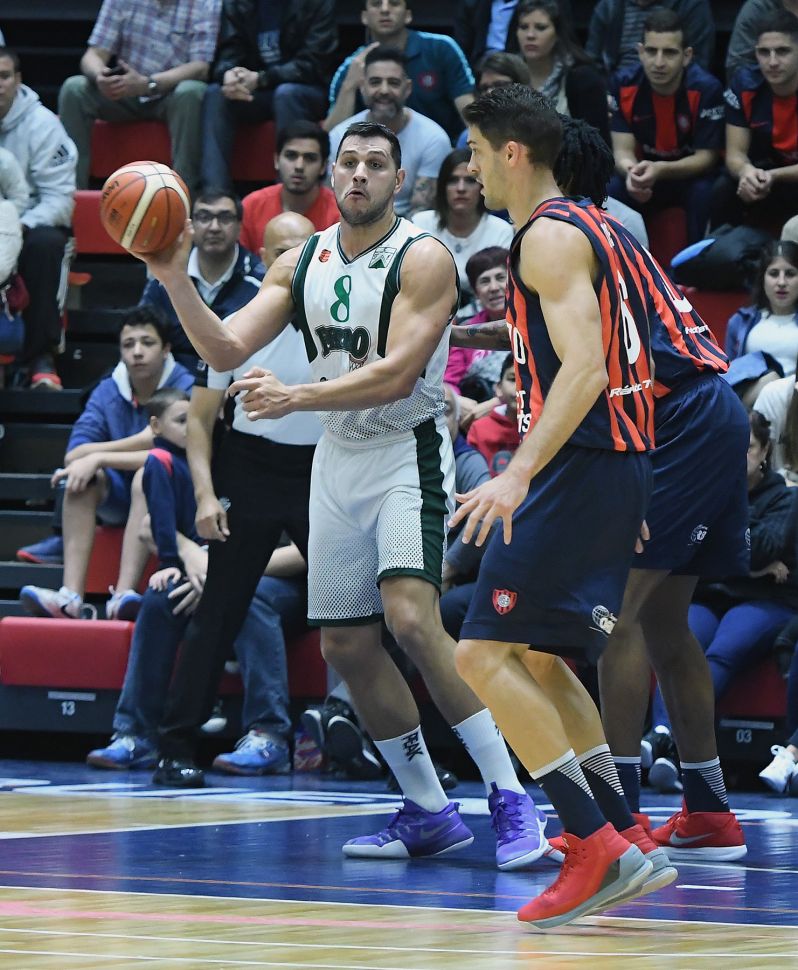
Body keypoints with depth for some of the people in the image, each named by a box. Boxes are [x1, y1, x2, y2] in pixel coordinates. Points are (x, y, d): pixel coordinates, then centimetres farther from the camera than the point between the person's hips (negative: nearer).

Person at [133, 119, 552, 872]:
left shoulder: (423, 259, -13)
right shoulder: (300, 265, 6)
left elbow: (397, 375, -23)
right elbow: (226, 348, -2)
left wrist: (296, 397, -33)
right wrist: (175, 281, -18)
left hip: (408, 451, -7)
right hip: (338, 458, 7)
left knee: (411, 617, -24)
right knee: (345, 643, 6)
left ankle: (510, 799, -20)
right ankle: (429, 813, 17)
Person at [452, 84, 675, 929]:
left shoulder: (550, 237, -12)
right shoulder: (594, 228, 19)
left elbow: (585, 367, -25)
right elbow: (605, 362, 24)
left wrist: (520, 473, -33)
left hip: (576, 468, -10)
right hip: (615, 464, 10)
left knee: (485, 653, -11)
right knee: (537, 657, 19)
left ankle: (599, 846, -16)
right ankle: (626, 843, 17)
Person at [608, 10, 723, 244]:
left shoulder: (706, 88, -22)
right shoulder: (623, 84, -14)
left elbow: (706, 157, -18)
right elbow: (623, 150, -13)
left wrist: (660, 170, -37)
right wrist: (632, 172, -39)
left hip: (691, 173, -2)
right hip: (645, 171, 2)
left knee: (704, 193, -35)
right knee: (610, 191, -27)